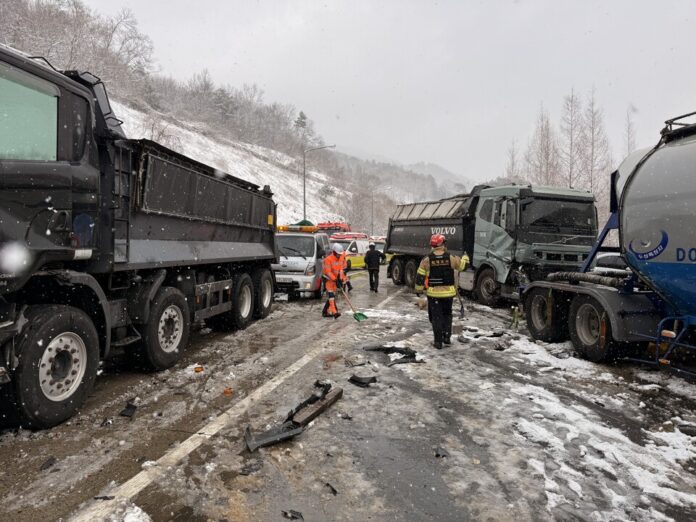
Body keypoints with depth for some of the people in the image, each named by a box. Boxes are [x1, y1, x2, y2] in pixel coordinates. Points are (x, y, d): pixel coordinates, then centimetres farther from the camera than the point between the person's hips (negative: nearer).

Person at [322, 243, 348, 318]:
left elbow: (341, 270, 6)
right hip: (328, 279, -8)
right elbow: (328, 272, -23)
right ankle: (334, 312, -26)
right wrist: (335, 280, -26)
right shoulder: (328, 259, -20)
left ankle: (326, 312, 18)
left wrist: (340, 279, -6)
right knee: (331, 295, -17)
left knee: (332, 295, 9)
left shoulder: (340, 259, 4)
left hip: (336, 279, 8)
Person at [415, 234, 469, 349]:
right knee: (447, 314, 22)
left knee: (436, 317, 7)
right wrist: (465, 257, 34)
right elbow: (461, 265, 13)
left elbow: (420, 276, -4)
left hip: (433, 293, -1)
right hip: (448, 292, 1)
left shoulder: (427, 259, -8)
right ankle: (447, 337, 21)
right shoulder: (450, 258, -6)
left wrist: (418, 290, 10)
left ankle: (438, 341, 8)